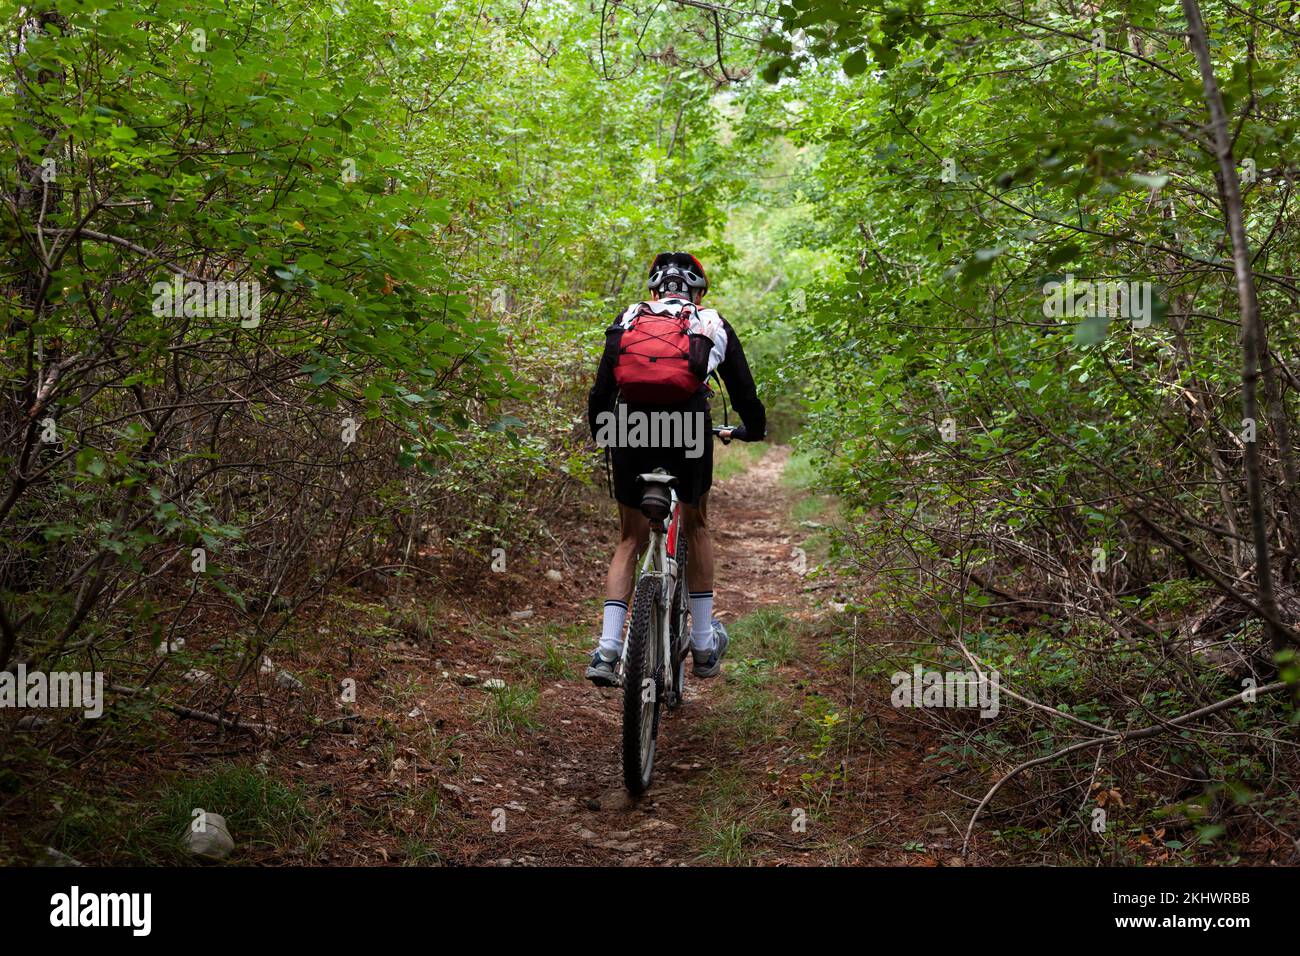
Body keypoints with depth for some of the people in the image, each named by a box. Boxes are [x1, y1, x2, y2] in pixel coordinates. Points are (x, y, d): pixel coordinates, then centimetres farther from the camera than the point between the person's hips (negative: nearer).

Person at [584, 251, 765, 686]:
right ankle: (704, 646, 25)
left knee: (630, 540, 18)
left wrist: (600, 436, 37)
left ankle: (607, 650, 4)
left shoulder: (627, 320, 21)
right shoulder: (713, 325, 19)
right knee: (696, 527, 24)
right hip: (688, 434, -1)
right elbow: (744, 391, 24)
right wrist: (753, 430, 43)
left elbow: (600, 393, 19)